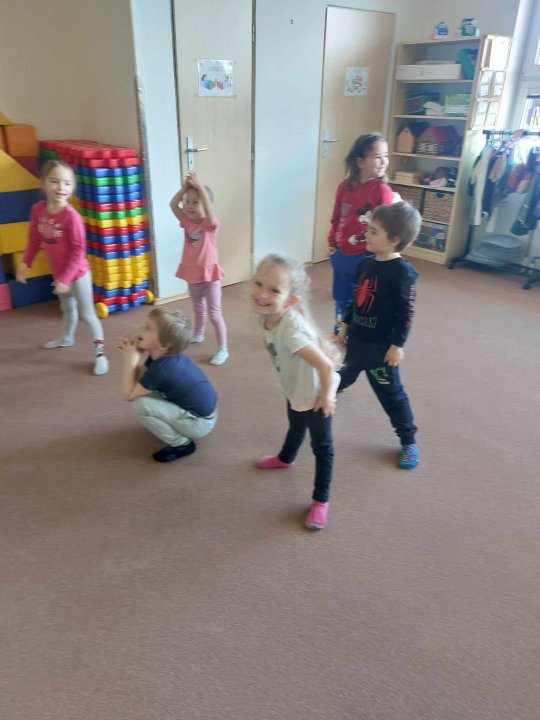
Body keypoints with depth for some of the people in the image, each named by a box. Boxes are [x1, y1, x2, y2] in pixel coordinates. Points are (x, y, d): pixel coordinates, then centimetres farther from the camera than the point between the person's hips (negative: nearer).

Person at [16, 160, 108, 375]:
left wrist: (66, 278, -23)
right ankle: (67, 338, 50)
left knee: (87, 313, 1)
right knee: (67, 308, 28)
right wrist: (26, 263, 2)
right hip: (58, 272, 6)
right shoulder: (38, 209, -7)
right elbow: (34, 239, 7)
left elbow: (78, 251, -23)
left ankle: (100, 352, 12)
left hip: (78, 273, -6)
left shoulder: (71, 216, -27)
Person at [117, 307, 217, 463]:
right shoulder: (168, 356, -3)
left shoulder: (162, 368, -29)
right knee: (146, 391, 13)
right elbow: (139, 378, 6)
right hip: (203, 409, 9)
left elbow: (129, 394, -19)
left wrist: (130, 359, -17)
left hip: (199, 423, -9)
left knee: (141, 405, -20)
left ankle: (182, 444, -4)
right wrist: (136, 354, -9)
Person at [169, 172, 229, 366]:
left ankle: (223, 349, 2)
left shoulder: (210, 223, -15)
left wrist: (199, 186, -33)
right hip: (192, 274, 6)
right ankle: (198, 334, 49)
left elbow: (208, 208, -35)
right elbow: (173, 205, -6)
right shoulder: (187, 221, 1)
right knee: (198, 308, 26)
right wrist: (185, 187, -15)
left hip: (210, 274, -6)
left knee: (214, 313, -5)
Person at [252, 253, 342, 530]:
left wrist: (326, 396, -23)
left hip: (315, 393, -8)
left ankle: (320, 501, 28)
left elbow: (326, 366, -40)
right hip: (295, 389, 9)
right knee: (295, 427, 35)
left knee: (322, 446, 10)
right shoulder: (267, 314, -16)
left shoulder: (292, 330, -43)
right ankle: (285, 458, 64)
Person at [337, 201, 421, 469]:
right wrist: (346, 325, 18)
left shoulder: (402, 272, -19)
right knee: (345, 374, 26)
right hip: (357, 337, 6)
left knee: (390, 392, 5)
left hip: (381, 345, -6)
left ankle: (408, 440, 20)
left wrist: (397, 345, -18)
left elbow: (406, 312, -18)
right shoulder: (366, 263, 2)